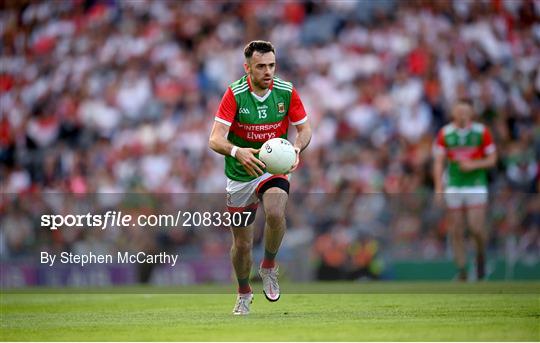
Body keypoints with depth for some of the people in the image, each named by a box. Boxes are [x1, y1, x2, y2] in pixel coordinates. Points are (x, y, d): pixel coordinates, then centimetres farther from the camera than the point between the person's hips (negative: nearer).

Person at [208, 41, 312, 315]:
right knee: (242, 242, 7)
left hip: (274, 168, 0)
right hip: (240, 175, 0)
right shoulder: (235, 94, -18)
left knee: (275, 214, -31)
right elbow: (215, 139, -25)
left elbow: (305, 129, -1)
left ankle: (269, 267, -3)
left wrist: (296, 148, -24)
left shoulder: (286, 92, -11)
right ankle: (244, 293, 36)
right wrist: (237, 152, -46)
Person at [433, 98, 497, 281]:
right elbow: (438, 162, 2)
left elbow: (492, 159, 1)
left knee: (476, 228, -11)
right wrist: (438, 188, -7)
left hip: (476, 186, -2)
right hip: (454, 187, 2)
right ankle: (461, 270, 9)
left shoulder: (482, 132, -3)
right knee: (456, 231, 0)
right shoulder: (444, 134, 0)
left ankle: (481, 255, 19)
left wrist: (474, 164, -16)